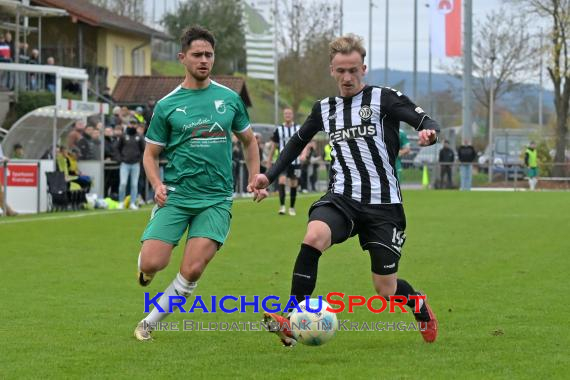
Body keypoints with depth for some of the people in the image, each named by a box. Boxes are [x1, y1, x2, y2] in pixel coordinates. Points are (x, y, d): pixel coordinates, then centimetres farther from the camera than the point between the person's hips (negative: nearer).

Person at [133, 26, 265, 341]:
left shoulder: (230, 99, 8)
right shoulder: (167, 105, 3)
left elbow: (249, 141, 21)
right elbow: (150, 154, 9)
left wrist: (255, 180, 8)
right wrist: (157, 185, -9)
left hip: (216, 199, 1)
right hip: (175, 195, -1)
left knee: (192, 271, -14)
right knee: (152, 263, -15)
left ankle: (149, 323, 5)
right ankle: (144, 268, 24)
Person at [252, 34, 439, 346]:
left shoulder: (384, 98, -2)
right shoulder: (324, 109, 11)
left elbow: (425, 122, -12)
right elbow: (298, 142, 27)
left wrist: (428, 132, -36)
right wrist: (270, 175, 17)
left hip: (382, 203, -3)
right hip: (342, 197, 3)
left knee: (386, 290, 1)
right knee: (313, 237, -32)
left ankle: (419, 304, 38)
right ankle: (292, 324, -31)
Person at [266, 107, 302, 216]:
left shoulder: (299, 128, 3)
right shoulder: (279, 129, 3)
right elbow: (274, 145, 11)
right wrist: (269, 160, 12)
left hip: (295, 161, 1)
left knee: (294, 184, 5)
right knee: (282, 180, -18)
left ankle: (292, 207, 17)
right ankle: (282, 206, -18)